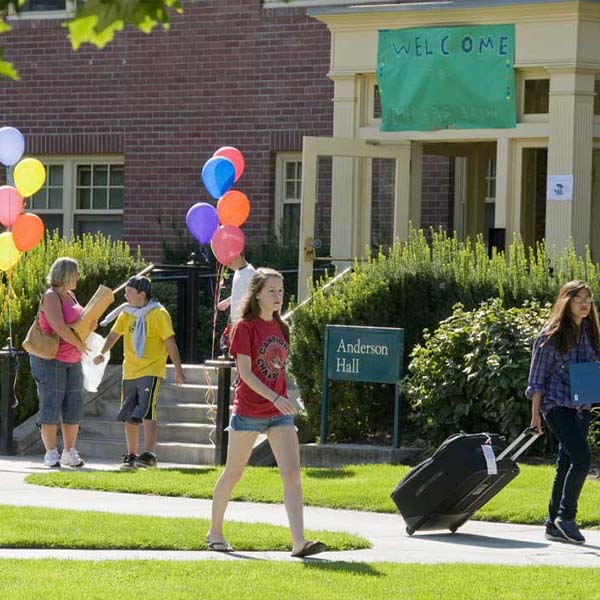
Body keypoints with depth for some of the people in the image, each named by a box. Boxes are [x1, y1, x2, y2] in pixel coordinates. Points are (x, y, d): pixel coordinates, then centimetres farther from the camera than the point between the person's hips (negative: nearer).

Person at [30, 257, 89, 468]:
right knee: (51, 405, -6)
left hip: (72, 360, 9)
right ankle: (51, 454, -3)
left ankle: (69, 454, 10)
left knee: (74, 405, 5)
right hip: (49, 358, -9)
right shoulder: (51, 296, -11)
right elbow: (59, 326, -22)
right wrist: (79, 345, -13)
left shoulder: (70, 297, 15)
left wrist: (91, 324, 2)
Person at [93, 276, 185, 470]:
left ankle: (149, 454, -19)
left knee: (146, 411, -17)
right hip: (129, 372, 6)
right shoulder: (126, 314, 10)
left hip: (151, 371, -6)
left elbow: (170, 342, -9)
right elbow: (113, 335, 14)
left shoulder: (158, 314, -8)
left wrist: (178, 370, -10)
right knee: (129, 416, 8)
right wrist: (102, 352, -4)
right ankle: (131, 456, 17)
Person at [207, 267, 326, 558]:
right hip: (248, 411, -5)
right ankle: (215, 531, 27)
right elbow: (244, 371, -16)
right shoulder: (245, 327, -9)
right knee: (232, 474, 9)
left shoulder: (280, 328, 10)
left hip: (280, 413, 5)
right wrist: (276, 398, -25)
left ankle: (299, 542, -18)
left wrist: (285, 399, 15)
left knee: (292, 474, -10)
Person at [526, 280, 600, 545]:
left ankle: (554, 524, 16)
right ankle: (566, 517, -8)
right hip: (557, 404, -7)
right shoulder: (551, 335, -7)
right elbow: (537, 376, -5)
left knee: (567, 464, 9)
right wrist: (536, 413, -8)